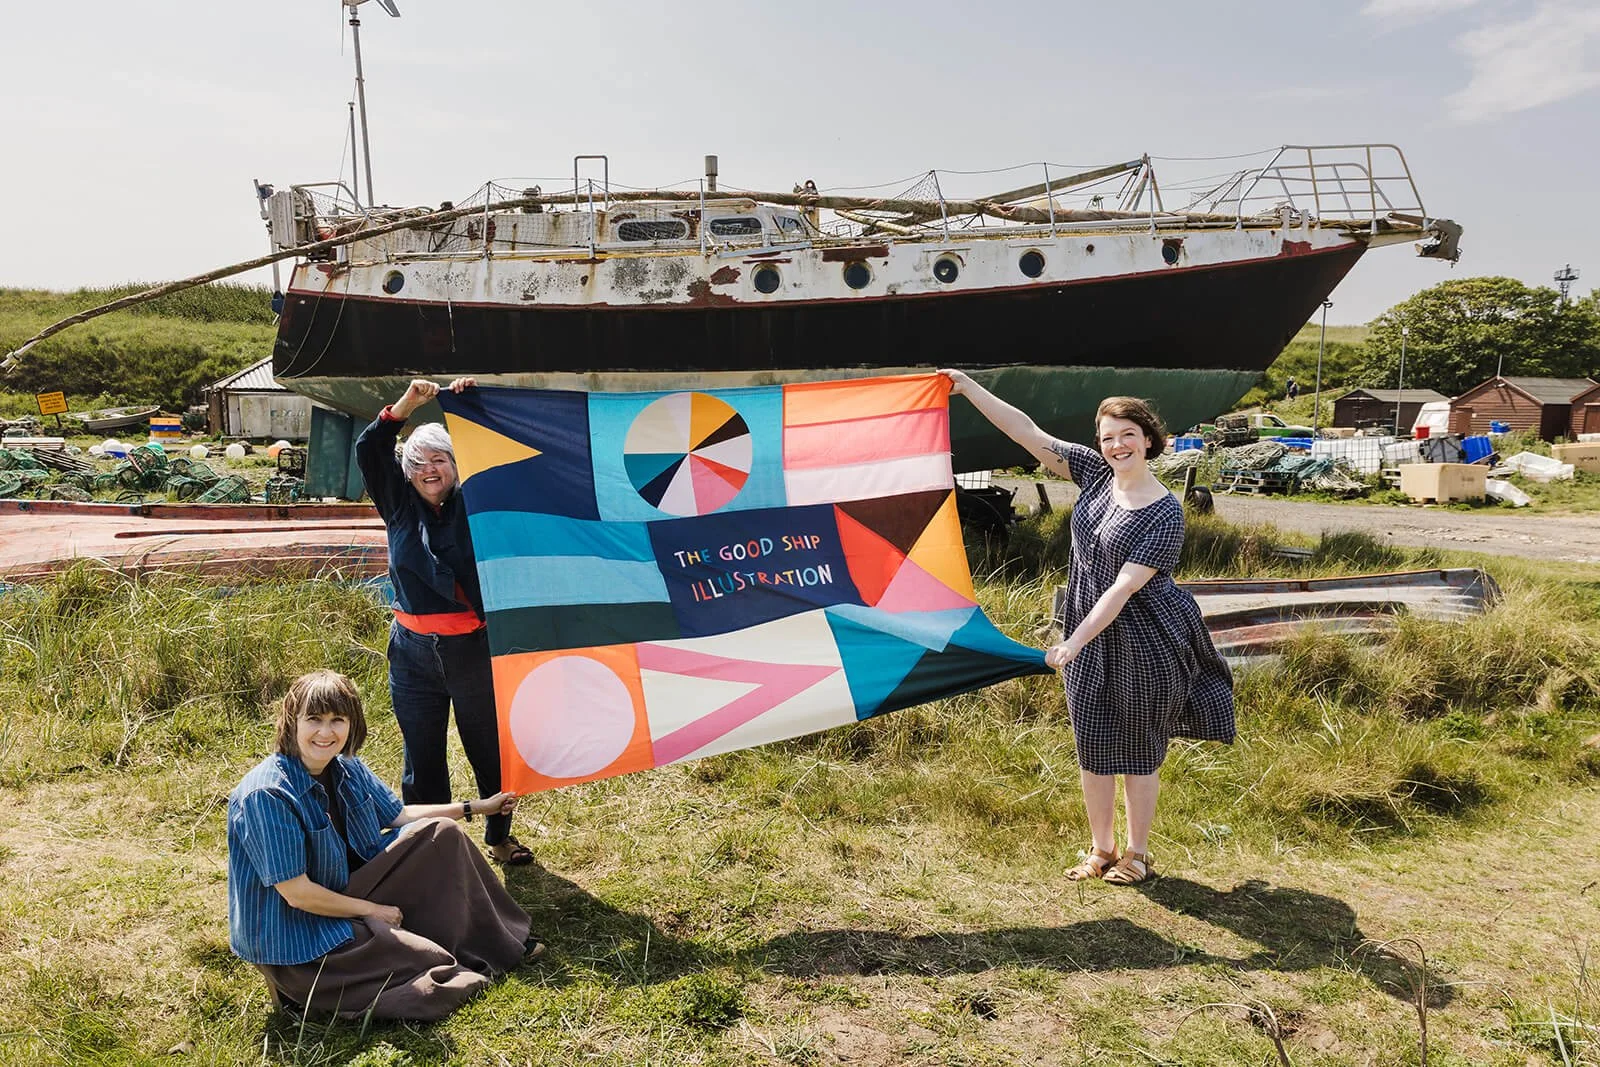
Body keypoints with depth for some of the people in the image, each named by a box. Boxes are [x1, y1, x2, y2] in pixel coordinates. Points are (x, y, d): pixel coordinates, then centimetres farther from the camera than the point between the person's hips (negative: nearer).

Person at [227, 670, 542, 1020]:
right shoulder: (266, 796, -26)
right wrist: (373, 910, -14)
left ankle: (500, 942, 10)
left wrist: (477, 807, 14)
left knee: (441, 833, 1)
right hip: (293, 943, -8)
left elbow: (400, 815, 12)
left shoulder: (347, 768, -2)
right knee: (434, 964, -20)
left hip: (344, 893, 8)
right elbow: (297, 894, -24)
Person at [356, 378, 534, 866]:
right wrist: (405, 406, -16)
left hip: (472, 647, -1)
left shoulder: (472, 504, -1)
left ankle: (499, 836, 30)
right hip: (413, 651, 1)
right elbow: (367, 451, -6)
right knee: (422, 756, 11)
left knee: (489, 749, 12)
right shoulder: (400, 507, 3)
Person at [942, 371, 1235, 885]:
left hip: (1144, 645, -6)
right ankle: (1101, 850, 30)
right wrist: (968, 388, -5)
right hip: (1089, 637, 6)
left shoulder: (1164, 514, -17)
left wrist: (1075, 641, -26)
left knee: (1138, 751, 9)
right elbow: (1028, 433, -2)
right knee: (1092, 748, 14)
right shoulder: (1096, 473, -1)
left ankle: (1136, 853, 28)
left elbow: (1124, 587, -22)